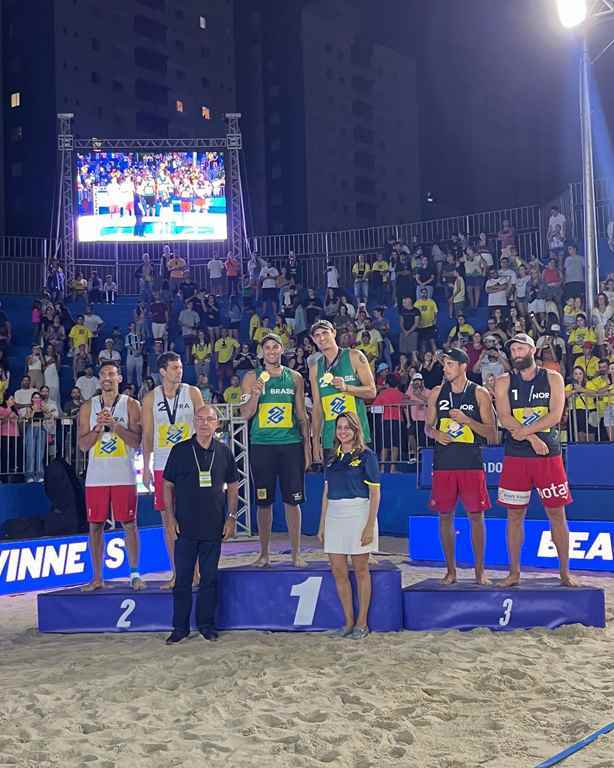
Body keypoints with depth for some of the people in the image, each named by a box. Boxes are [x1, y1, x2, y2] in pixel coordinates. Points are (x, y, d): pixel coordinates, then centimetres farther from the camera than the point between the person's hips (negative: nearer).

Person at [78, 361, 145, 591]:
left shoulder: (131, 405, 2)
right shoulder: (88, 407, 8)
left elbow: (136, 441, -6)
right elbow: (83, 445, 3)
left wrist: (115, 425, -17)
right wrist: (98, 427, -12)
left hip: (123, 475, -2)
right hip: (96, 475, 2)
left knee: (129, 523, 0)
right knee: (95, 525, 5)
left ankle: (134, 574, 9)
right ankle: (97, 577, 13)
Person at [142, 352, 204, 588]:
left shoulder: (192, 393, 2)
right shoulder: (150, 398, 5)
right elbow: (147, 435, 7)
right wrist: (146, 467, 3)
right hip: (163, 465, 2)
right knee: (168, 519, 5)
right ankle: (176, 574, 12)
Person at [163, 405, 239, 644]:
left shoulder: (224, 452, 5)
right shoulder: (180, 450, 1)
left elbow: (232, 486, 11)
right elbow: (168, 485, 4)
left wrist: (231, 517, 3)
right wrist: (170, 517, -3)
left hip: (213, 527, 1)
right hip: (185, 526, -1)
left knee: (210, 578, 7)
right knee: (182, 578, 3)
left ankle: (206, 624, 19)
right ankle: (180, 627, 12)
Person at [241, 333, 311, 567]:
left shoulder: (295, 377, 10)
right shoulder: (252, 377, 6)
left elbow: (302, 414, 13)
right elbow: (246, 414, 2)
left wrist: (307, 445, 7)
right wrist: (256, 394, -16)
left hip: (291, 444, 1)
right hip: (261, 445, -1)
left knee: (292, 500, 1)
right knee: (264, 502, 5)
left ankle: (296, 553, 8)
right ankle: (264, 553, 16)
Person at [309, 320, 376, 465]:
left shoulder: (354, 356, 0)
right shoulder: (315, 366, 10)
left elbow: (372, 391, -3)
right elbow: (317, 406, 11)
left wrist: (346, 387, -19)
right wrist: (315, 441, 6)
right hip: (329, 440, 3)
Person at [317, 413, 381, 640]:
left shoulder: (366, 455, -2)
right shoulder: (333, 458, 13)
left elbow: (375, 493, -5)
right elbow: (326, 493, 15)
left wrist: (370, 525, -13)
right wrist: (322, 525, 11)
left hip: (358, 514, -5)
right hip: (334, 517, 5)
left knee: (360, 570, 2)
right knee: (338, 572, 4)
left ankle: (362, 623, 11)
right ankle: (348, 621, 14)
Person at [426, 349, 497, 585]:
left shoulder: (480, 394, -1)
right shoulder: (437, 393, 8)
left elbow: (492, 435, -2)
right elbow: (428, 425, 16)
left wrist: (467, 420, -15)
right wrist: (435, 433, -7)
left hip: (472, 464, -3)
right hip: (444, 463, 3)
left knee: (476, 516, 1)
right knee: (445, 516, 5)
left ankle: (479, 570, 13)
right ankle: (451, 570, 17)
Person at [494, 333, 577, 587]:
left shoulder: (553, 378, 4)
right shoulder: (504, 382, 6)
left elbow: (555, 415, -8)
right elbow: (504, 417, -7)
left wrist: (523, 431, -15)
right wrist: (532, 438, -17)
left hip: (549, 454, -1)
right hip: (515, 456, 1)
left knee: (557, 513, 3)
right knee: (515, 515, 4)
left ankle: (565, 573, 12)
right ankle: (514, 573, 13)